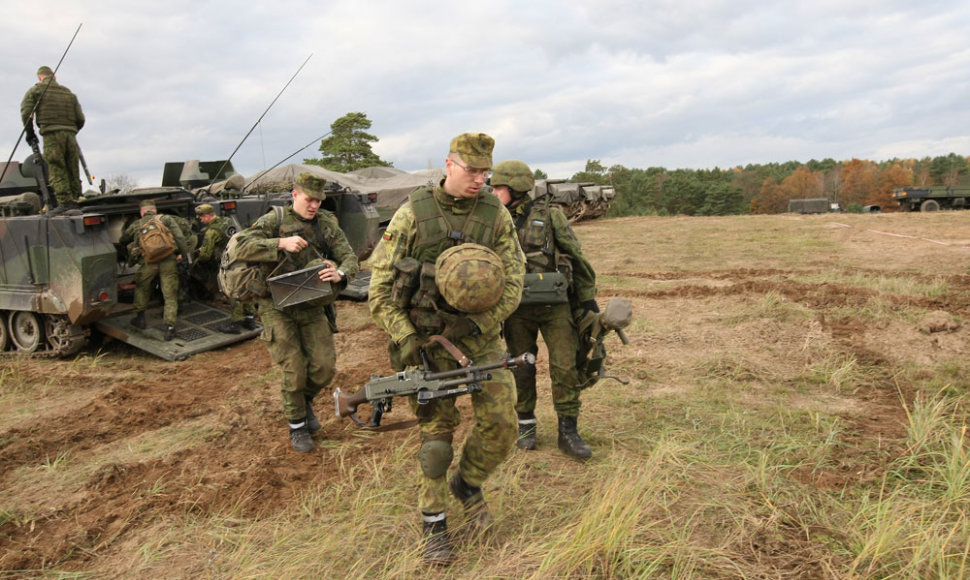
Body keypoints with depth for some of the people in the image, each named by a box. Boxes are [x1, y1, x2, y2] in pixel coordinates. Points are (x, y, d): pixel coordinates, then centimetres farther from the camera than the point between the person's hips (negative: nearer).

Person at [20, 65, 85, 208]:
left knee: (58, 173, -7)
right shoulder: (69, 93, 20)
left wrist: (30, 133, 9)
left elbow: (26, 113, -2)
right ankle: (74, 201, 5)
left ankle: (66, 203, -15)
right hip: (70, 135, 4)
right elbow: (80, 119, 13)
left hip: (51, 135, -4)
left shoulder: (35, 90, 10)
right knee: (73, 171, 7)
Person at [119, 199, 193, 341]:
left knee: (141, 289, 28)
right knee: (170, 295, 2)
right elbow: (179, 237, -1)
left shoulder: (136, 225, 19)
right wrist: (186, 252, 2)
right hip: (168, 260, -1)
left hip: (148, 262, 2)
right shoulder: (167, 219, 12)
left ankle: (140, 318, 33)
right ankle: (169, 327, -4)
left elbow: (123, 240, 34)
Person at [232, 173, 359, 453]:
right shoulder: (275, 220, -4)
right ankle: (297, 426, 18)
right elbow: (243, 247, -15)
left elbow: (350, 257, -4)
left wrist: (340, 274, -26)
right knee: (294, 370, -4)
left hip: (312, 306, 3)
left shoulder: (327, 223, 3)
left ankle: (305, 400, 31)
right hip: (278, 307, -3)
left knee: (325, 366, -2)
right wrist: (281, 243, -26)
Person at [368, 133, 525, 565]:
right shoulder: (413, 213, -9)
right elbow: (380, 284, -8)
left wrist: (476, 324, -16)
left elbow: (513, 281, -3)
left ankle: (468, 484, 27)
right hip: (425, 338, -2)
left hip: (478, 334, 3)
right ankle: (433, 525, 19)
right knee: (436, 429, 1)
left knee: (501, 423, -3)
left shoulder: (496, 215, -3)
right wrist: (404, 338, -16)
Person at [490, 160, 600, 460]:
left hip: (554, 304, -2)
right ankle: (526, 425, 26)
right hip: (517, 308, 2)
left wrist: (588, 298, 2)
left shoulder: (550, 215, -3)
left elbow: (576, 257, 2)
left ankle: (568, 432, 9)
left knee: (565, 366, -3)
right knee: (522, 368, 9)